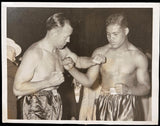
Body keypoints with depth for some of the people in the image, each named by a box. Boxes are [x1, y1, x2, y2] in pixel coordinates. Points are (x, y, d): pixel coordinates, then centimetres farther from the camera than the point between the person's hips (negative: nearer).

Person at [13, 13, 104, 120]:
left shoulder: (61, 50, 4)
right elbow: (17, 89, -23)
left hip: (55, 106, 7)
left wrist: (93, 61, 3)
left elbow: (78, 61, 25)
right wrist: (48, 82, -27)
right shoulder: (34, 53, -20)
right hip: (35, 110, -7)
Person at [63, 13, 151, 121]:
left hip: (128, 106, -1)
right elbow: (88, 81, 4)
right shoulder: (100, 53, 1)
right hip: (105, 104, 2)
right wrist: (71, 69, -10)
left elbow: (146, 88, 0)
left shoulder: (138, 57, -4)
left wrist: (128, 89, -18)